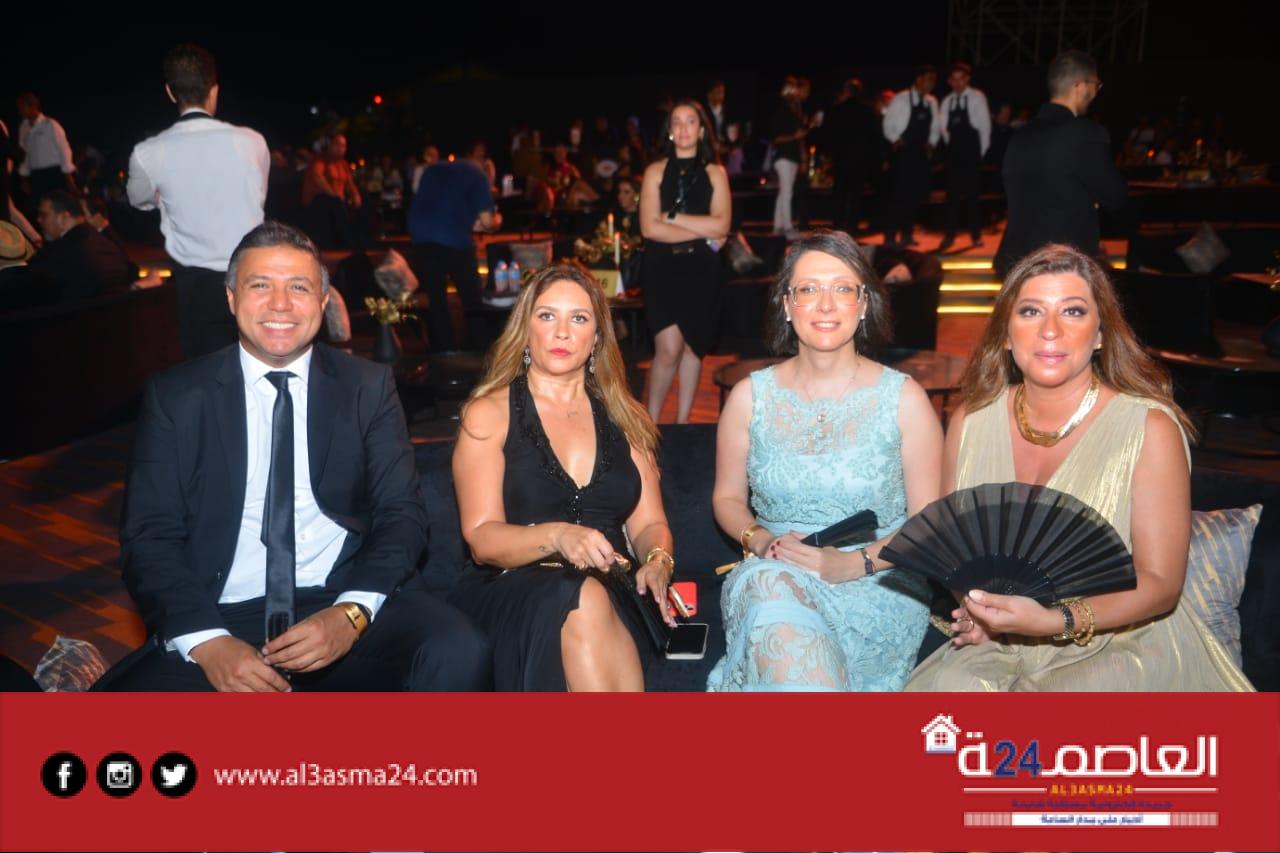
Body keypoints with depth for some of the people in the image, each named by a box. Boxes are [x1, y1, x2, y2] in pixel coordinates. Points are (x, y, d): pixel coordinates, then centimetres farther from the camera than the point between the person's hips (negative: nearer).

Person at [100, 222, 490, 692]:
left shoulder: (368, 386, 8)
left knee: (459, 654, -30)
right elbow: (148, 536, 2)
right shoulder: (175, 395, 7)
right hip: (223, 616, 1)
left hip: (343, 604, -1)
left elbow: (402, 515, 3)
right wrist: (206, 641, -16)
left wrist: (352, 613, -15)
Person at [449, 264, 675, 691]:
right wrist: (556, 536, -23)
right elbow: (482, 537, -3)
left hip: (614, 591, 3)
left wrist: (657, 561, -10)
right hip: (513, 591, -2)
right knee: (583, 601, -36)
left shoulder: (622, 417, 18)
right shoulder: (489, 413, 6)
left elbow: (649, 524, 14)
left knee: (587, 603, -34)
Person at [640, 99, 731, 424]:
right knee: (669, 349, -11)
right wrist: (703, 234, -9)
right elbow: (649, 227, -7)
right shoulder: (656, 171, 4)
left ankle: (682, 422, 19)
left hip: (702, 270, 2)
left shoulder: (715, 173, 7)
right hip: (663, 268, -2)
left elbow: (722, 226, -5)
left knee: (693, 347, 7)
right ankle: (651, 421, 4)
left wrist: (673, 217, -8)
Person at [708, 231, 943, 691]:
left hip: (877, 584, -2)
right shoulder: (749, 397, 7)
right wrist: (761, 541, -7)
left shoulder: (904, 399, 1)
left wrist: (855, 563, -16)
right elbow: (727, 498, 15)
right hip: (771, 573, 3)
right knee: (769, 586, -36)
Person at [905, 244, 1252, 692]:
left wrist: (1055, 621, -25)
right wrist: (974, 607, -11)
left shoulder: (1151, 428, -9)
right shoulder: (970, 422, 2)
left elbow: (1160, 583, -9)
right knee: (950, 686, -27)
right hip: (998, 650, 3)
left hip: (1122, 644, -3)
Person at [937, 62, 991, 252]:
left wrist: (981, 150, -2)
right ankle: (949, 235, 8)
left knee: (972, 193, 1)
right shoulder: (947, 101, 7)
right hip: (954, 150, 3)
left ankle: (976, 235, 9)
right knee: (952, 193, 4)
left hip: (972, 150, -3)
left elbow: (985, 125, -2)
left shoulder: (977, 97, -4)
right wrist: (950, 144, 6)